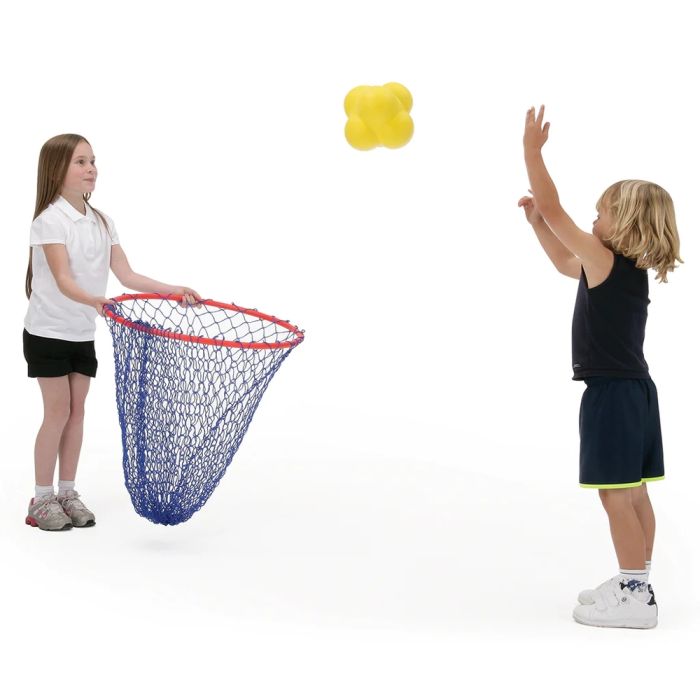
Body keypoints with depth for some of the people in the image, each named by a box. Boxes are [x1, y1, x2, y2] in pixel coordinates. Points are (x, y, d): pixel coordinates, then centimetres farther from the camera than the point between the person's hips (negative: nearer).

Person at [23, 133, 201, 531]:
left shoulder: (102, 222, 6)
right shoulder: (50, 220, -16)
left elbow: (127, 275, 2)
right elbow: (63, 279, -27)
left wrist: (174, 290, -7)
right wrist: (93, 300, -46)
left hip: (83, 333, 6)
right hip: (49, 331, -6)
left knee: (77, 411, 8)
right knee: (58, 411, -4)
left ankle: (68, 493, 17)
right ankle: (42, 500, 7)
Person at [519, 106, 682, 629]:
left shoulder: (605, 261, -14)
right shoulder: (629, 268, 12)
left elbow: (554, 209, -14)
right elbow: (565, 263, 27)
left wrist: (533, 151, -7)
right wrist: (536, 222, 22)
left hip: (611, 394, -10)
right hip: (635, 390, 10)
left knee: (616, 496, -5)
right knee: (633, 494, 13)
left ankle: (635, 597, -1)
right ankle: (635, 585, 21)